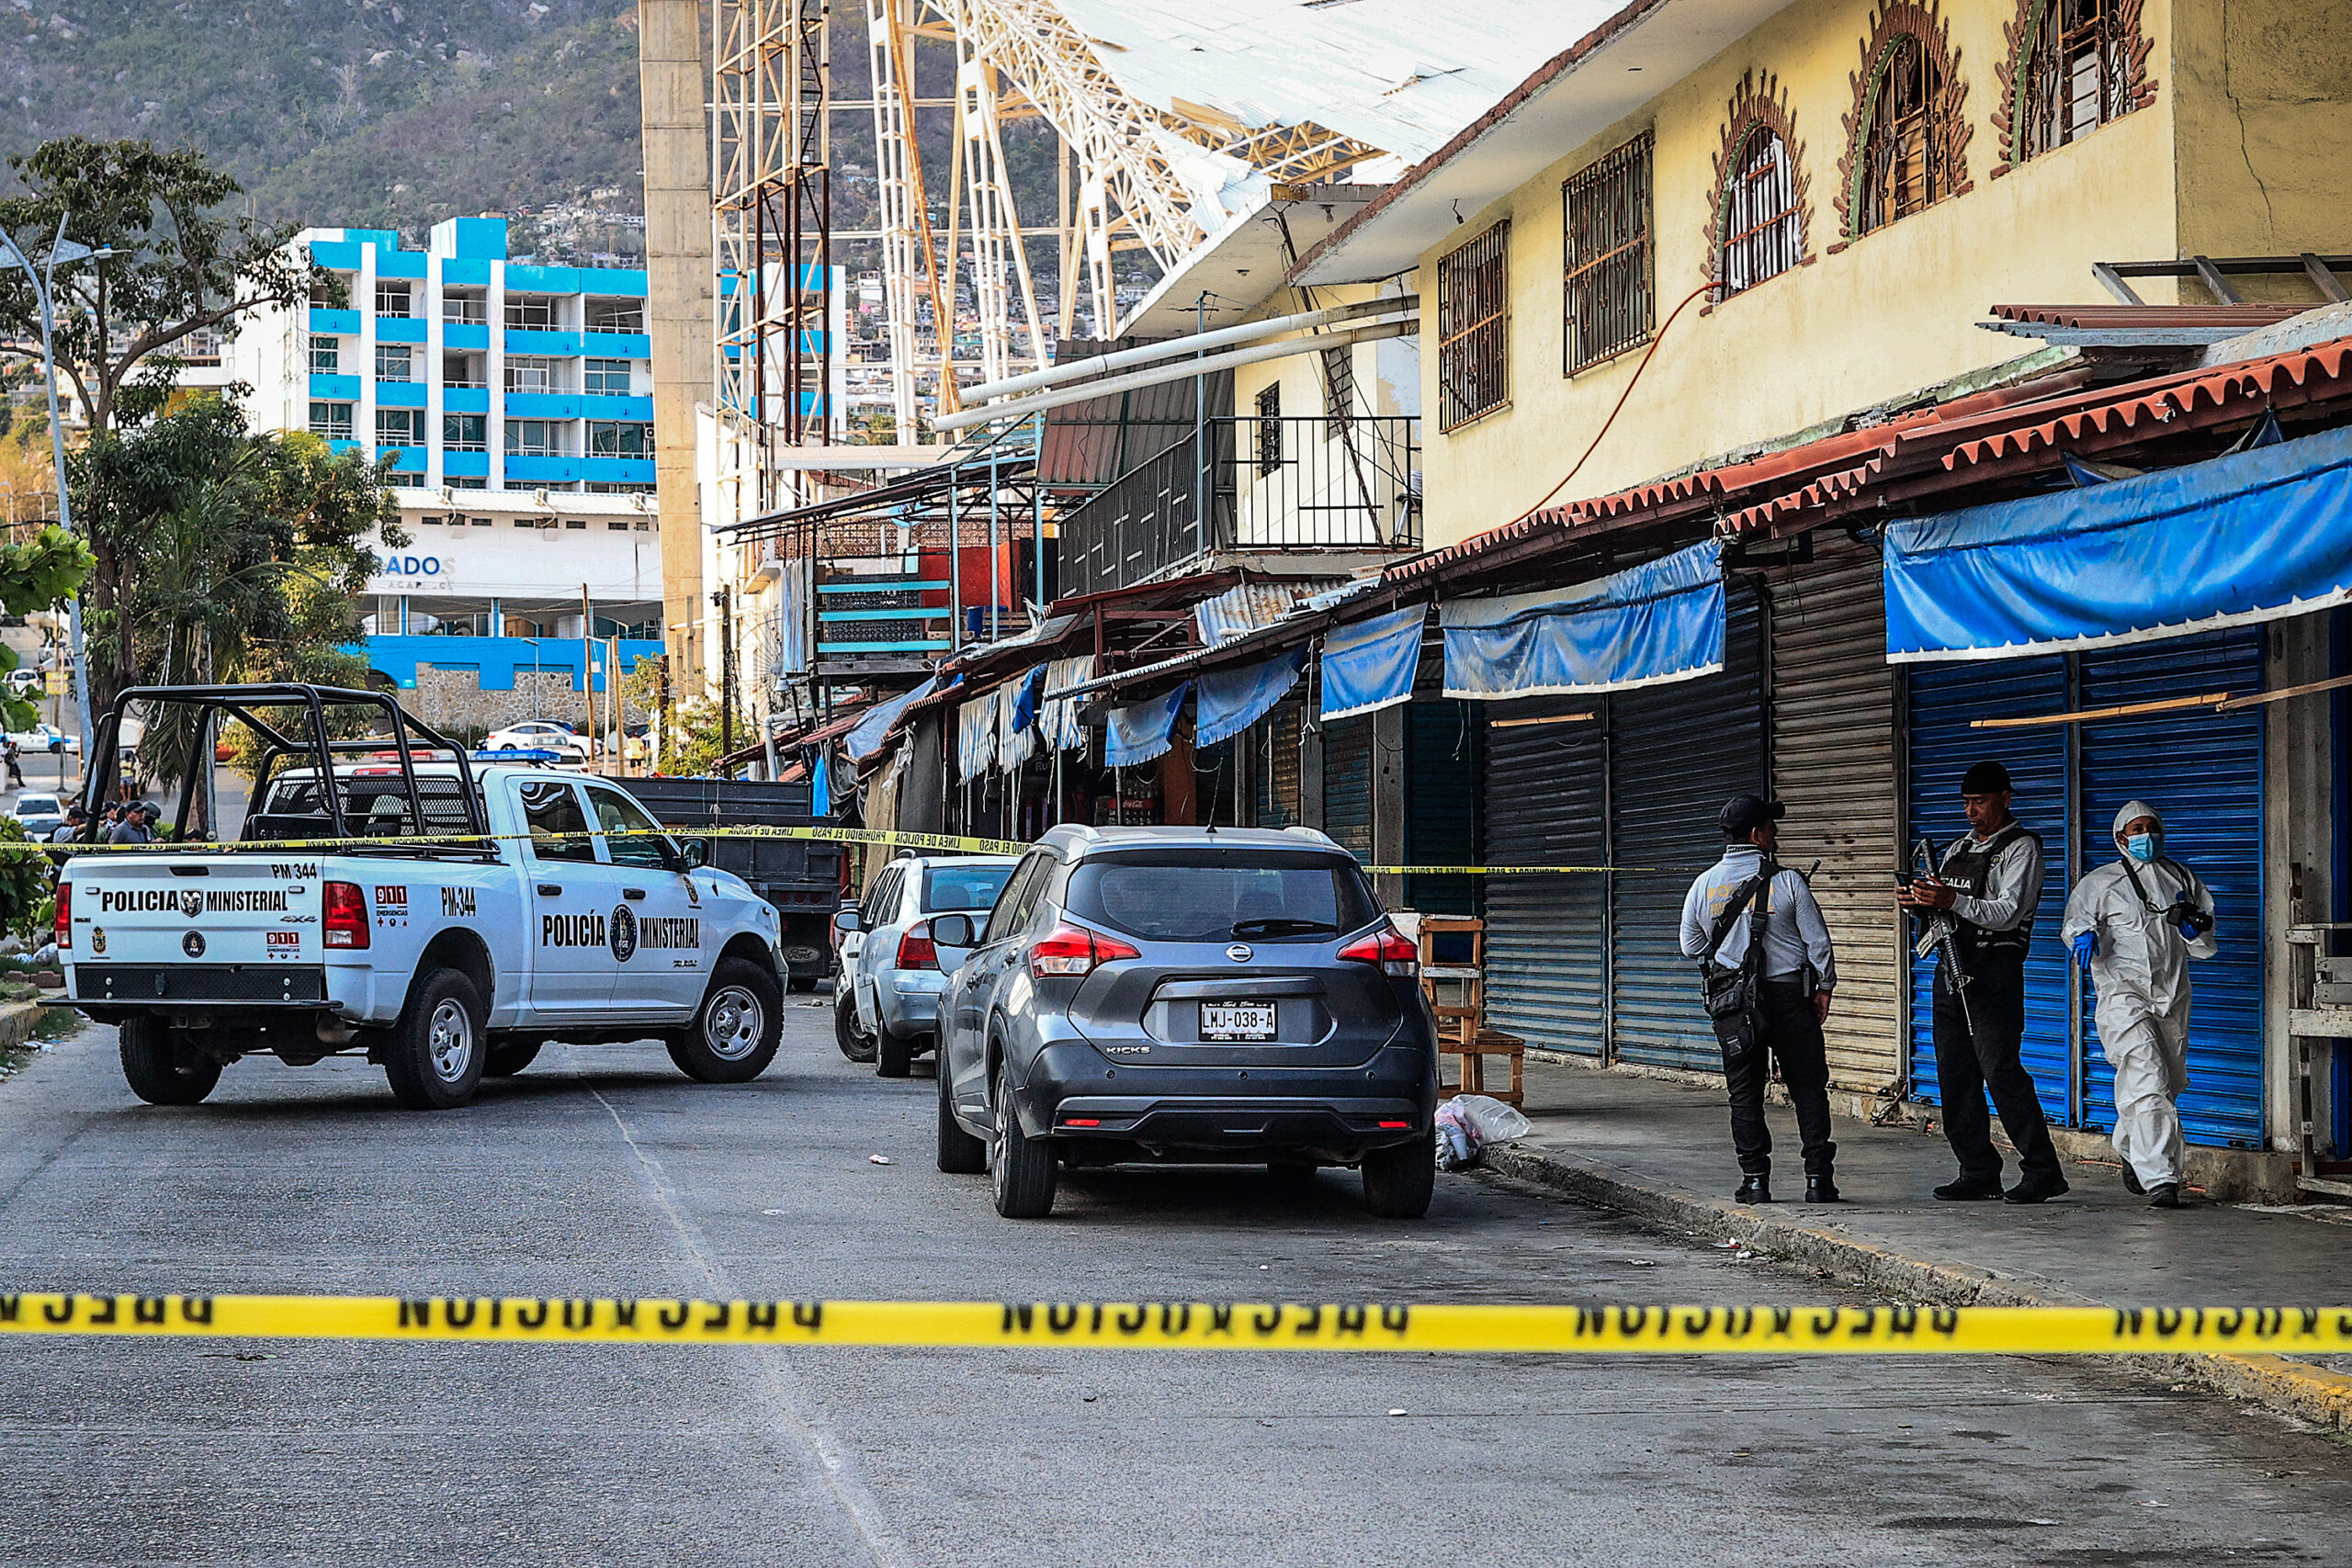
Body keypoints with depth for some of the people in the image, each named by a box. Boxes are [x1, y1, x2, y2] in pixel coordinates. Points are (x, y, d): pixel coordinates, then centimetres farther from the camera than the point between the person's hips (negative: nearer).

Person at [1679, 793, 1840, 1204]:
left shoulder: (1704, 885, 1)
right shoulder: (1787, 881, -8)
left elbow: (1691, 947, 10)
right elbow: (1818, 941, -5)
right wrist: (1824, 988, 8)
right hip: (1789, 994, -2)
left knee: (1745, 1093, 8)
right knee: (1808, 1087, 6)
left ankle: (1755, 1179, 5)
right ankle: (1818, 1177, 3)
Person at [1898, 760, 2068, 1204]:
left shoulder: (2021, 847, -2)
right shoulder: (1957, 849, 22)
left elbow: (2008, 913, -14)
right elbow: (1938, 909, 23)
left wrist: (1953, 900, -25)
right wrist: (1917, 902, -1)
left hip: (1993, 971, -8)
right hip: (1951, 968, 8)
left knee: (1999, 1070, -14)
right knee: (1954, 1073, 4)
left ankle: (2042, 1171, -10)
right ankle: (1979, 1173, 9)